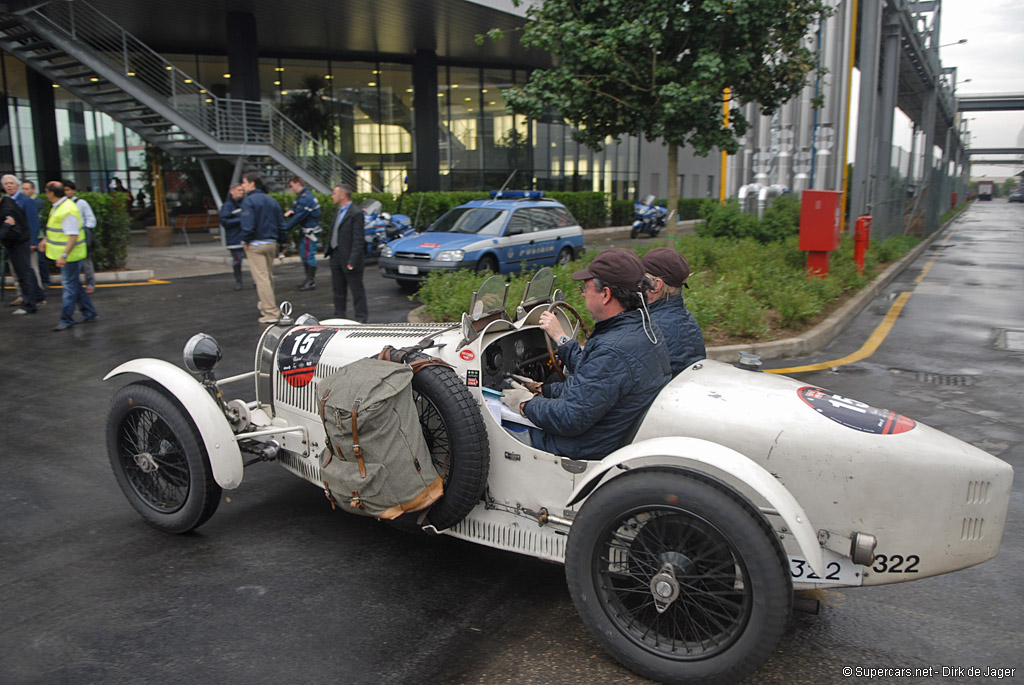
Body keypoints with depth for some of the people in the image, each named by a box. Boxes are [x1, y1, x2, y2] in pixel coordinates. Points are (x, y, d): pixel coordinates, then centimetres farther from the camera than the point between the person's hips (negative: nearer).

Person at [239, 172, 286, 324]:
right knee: (269, 277, 18)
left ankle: (271, 313, -10)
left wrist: (246, 241, -6)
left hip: (255, 244, -7)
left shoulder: (248, 200, -11)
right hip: (271, 243, 7)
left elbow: (248, 225, -20)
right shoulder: (272, 201, 11)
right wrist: (279, 242, 17)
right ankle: (268, 306, 29)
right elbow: (281, 224, 12)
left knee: (261, 278, -7)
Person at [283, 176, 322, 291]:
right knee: (303, 253, 16)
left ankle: (311, 281, 2)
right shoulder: (301, 196, 13)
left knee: (309, 255, -6)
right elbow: (295, 209, 19)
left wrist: (285, 228, -16)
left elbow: (300, 216, -21)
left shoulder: (306, 198, -20)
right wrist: (290, 212, -6)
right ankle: (308, 279, 25)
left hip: (311, 231, -10)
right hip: (306, 231, 11)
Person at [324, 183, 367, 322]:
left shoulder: (355, 213, -15)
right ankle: (339, 317, 26)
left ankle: (361, 318, 10)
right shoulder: (339, 212, 14)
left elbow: (358, 240, -18)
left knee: (356, 289, 2)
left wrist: (352, 261, -22)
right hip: (336, 256, 9)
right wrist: (328, 250, 12)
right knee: (338, 288, 15)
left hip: (348, 257, -9)